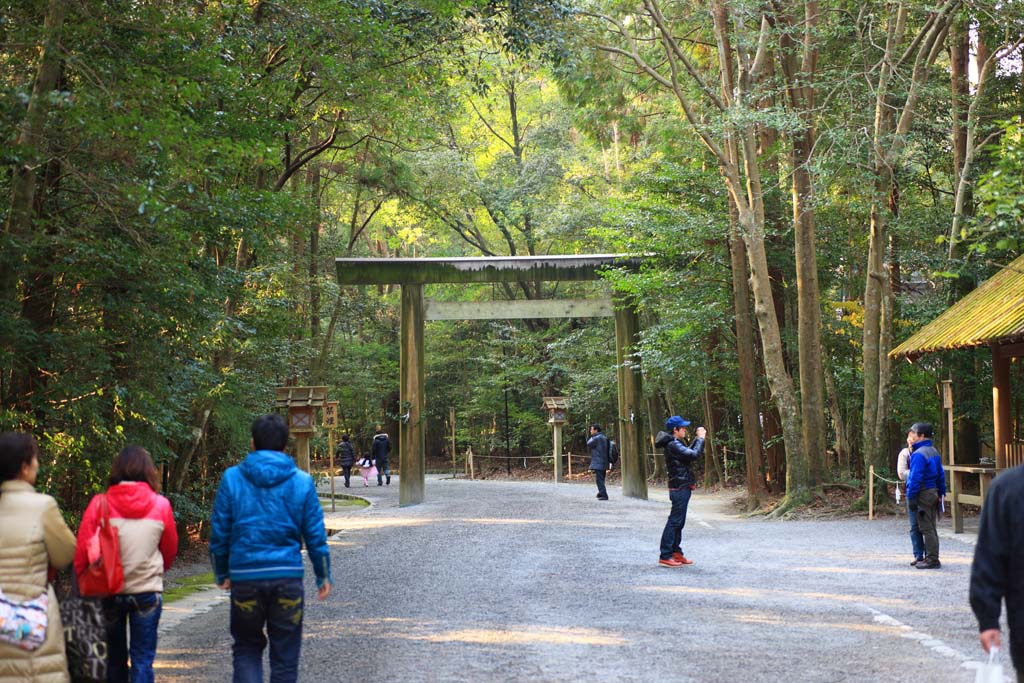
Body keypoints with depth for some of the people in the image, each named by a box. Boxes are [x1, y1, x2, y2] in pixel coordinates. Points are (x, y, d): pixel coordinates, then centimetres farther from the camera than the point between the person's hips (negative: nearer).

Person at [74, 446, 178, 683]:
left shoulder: (100, 504, -8)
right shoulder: (160, 505, -6)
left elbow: (82, 550, -10)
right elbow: (170, 550, 6)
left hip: (108, 590, 1)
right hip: (147, 590, -1)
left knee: (114, 657, 17)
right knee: (142, 659, 5)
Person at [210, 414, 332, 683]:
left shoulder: (231, 478, 0)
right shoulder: (302, 481, 1)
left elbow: (219, 532, 2)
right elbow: (316, 536, 3)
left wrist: (222, 573, 15)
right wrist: (323, 577, 13)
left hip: (245, 577, 0)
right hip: (288, 577, 0)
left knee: (246, 648, 15)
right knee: (285, 656, 10)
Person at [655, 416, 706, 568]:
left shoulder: (674, 444, 14)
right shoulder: (673, 445, -17)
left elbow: (688, 451, 24)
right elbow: (694, 454, -24)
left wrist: (698, 438, 15)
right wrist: (701, 438, -13)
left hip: (680, 487, 11)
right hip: (680, 488, -11)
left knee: (678, 522, 15)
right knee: (674, 521, -8)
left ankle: (676, 552, 22)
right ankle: (665, 556, -7)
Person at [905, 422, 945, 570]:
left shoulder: (918, 454, -17)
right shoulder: (934, 452, 12)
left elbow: (915, 478, -20)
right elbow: (941, 474, 17)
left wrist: (911, 497, -18)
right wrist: (941, 493, 21)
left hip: (923, 495, -9)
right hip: (933, 492, 9)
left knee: (926, 528, -5)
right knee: (932, 528, 14)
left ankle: (932, 559, -4)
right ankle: (932, 558, 20)